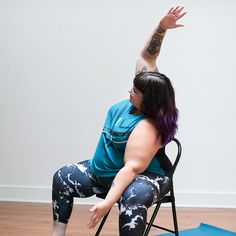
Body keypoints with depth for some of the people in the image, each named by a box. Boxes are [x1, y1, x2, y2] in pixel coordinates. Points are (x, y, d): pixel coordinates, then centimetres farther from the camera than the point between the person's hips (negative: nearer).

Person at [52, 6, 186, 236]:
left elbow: (132, 168, -37)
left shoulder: (147, 128, -31)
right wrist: (162, 27, -17)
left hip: (139, 177, -9)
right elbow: (146, 56, -6)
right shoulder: (140, 98, -9)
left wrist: (107, 202, -44)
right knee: (62, 177, 9)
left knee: (133, 198, -44)